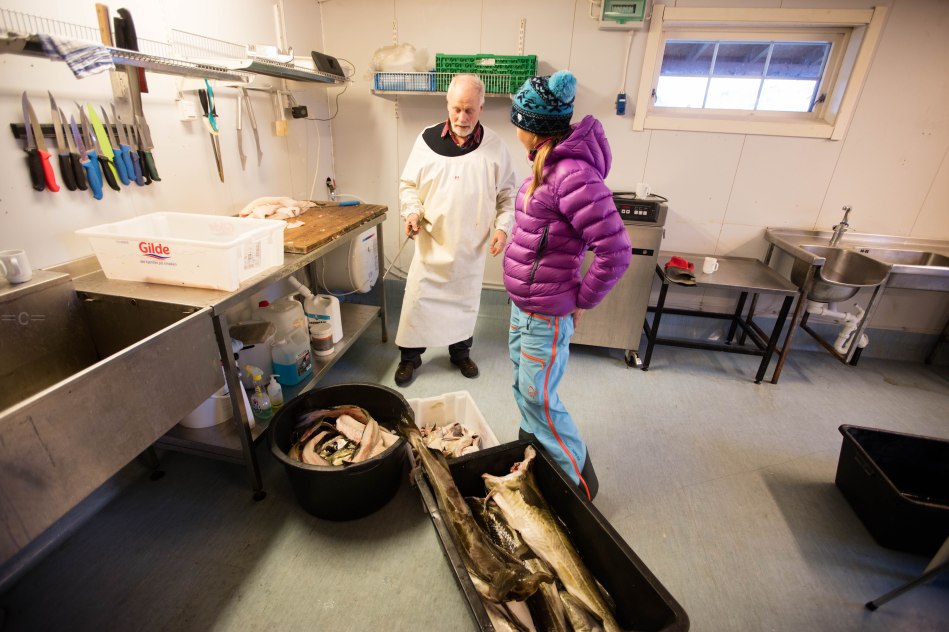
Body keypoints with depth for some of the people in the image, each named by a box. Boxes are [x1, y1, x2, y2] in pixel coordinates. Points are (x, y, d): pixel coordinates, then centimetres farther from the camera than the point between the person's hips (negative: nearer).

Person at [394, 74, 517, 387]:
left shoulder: (495, 146, -3)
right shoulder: (427, 139, -3)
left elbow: (506, 193, 4)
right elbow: (408, 184, 5)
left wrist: (503, 226, -8)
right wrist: (412, 211, -13)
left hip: (472, 245, 1)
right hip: (431, 242, 0)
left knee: (465, 302, 15)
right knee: (418, 300, 5)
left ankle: (461, 352, 36)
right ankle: (410, 357, 24)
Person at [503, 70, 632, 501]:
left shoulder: (573, 174, -24)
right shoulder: (548, 166, 5)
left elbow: (615, 252, -26)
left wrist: (582, 302, -14)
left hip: (546, 314, -9)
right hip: (522, 304, 9)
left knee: (538, 400, 4)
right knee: (524, 387, 23)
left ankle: (579, 480, 27)